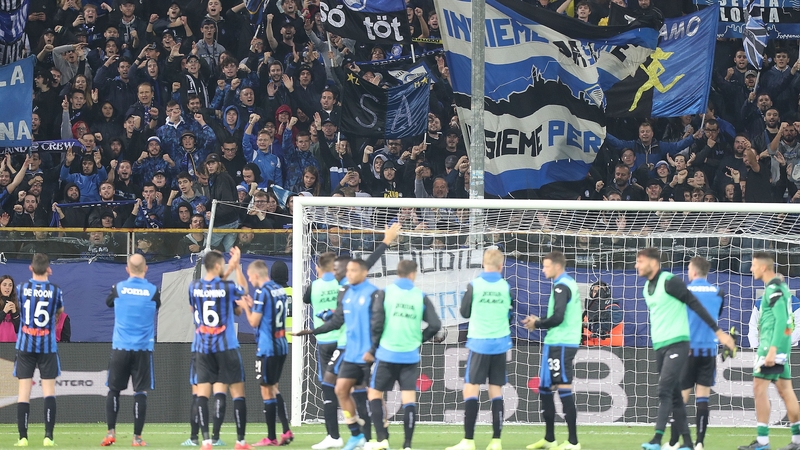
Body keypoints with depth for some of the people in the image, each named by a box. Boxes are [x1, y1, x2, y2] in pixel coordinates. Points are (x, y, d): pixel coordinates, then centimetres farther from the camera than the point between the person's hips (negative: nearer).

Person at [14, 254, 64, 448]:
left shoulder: (21, 288, -2)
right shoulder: (55, 290, -5)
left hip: (25, 346, 1)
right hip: (47, 346, -1)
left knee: (24, 392, 2)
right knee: (49, 391, 1)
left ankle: (23, 437, -3)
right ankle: (48, 436, -9)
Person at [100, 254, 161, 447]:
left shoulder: (118, 288, -1)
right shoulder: (153, 291, -3)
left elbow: (108, 302, 19)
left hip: (120, 347, 1)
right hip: (143, 348, -1)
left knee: (114, 390, 11)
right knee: (140, 392, 2)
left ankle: (111, 432, 2)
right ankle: (137, 437, -1)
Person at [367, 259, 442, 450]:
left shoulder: (384, 293, -2)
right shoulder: (421, 297, 2)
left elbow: (377, 323, -8)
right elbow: (435, 325, -3)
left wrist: (373, 349, 3)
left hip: (387, 354, -1)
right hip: (411, 356, 1)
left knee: (375, 393, 11)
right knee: (409, 398, 3)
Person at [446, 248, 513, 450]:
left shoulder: (474, 285, -6)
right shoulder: (506, 287, 0)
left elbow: (464, 312, 4)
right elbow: (511, 312, 10)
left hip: (479, 344, -3)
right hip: (500, 344, 3)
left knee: (471, 389, -2)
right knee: (496, 391, 7)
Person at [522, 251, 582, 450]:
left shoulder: (562, 287, -13)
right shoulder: (569, 284, 17)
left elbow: (557, 318, -22)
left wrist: (537, 324, -6)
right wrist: (539, 321, 12)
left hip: (560, 345, -10)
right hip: (555, 344, 10)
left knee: (564, 390, -9)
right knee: (544, 389, 14)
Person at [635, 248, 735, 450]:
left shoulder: (670, 282, -11)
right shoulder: (647, 288, 14)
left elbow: (695, 305, -11)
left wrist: (718, 331, -12)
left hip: (676, 344, -8)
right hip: (659, 346, 8)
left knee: (665, 390, -18)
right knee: (674, 395, 7)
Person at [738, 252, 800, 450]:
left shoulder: (774, 289, -14)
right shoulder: (780, 286, 15)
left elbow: (781, 320, -21)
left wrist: (772, 350, -24)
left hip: (773, 344, -10)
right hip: (782, 345, 10)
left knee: (759, 388, -9)